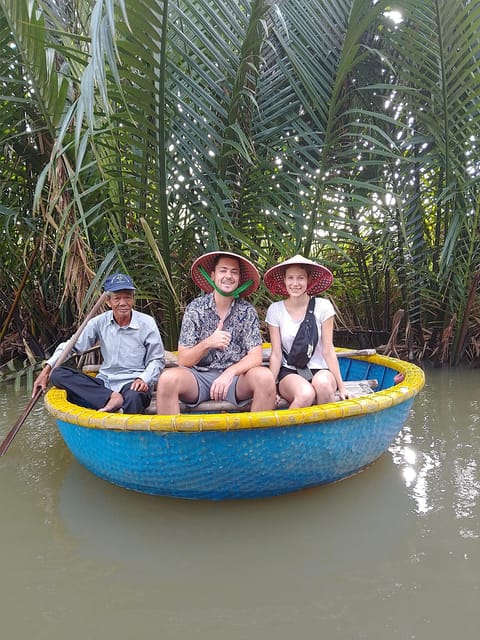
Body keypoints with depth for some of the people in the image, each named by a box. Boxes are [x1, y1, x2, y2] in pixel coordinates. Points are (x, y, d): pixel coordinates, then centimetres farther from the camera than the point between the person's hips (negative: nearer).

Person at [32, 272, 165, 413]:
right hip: (104, 383, 5)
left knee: (133, 398, -42)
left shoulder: (147, 323, -2)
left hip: (133, 384, -5)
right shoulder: (99, 322, 6)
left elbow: (157, 360, 2)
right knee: (57, 374, -16)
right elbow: (72, 346, 10)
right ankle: (112, 397, -28)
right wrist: (47, 369, -1)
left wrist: (143, 379, -17)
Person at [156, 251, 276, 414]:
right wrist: (207, 344, -23)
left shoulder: (247, 311, 2)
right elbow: (183, 360, -4)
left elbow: (255, 357, -5)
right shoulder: (195, 309, 0)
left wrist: (229, 373, -24)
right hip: (199, 375, 0)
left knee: (264, 377, -28)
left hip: (235, 376, 1)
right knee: (168, 379, -30)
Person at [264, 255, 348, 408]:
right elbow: (276, 354, -2)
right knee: (306, 394, -34)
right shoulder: (275, 310, -3)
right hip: (289, 373, 0)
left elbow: (328, 351, -4)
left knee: (322, 383, -35)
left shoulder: (323, 306, -5)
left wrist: (341, 387, -5)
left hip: (319, 370, 1)